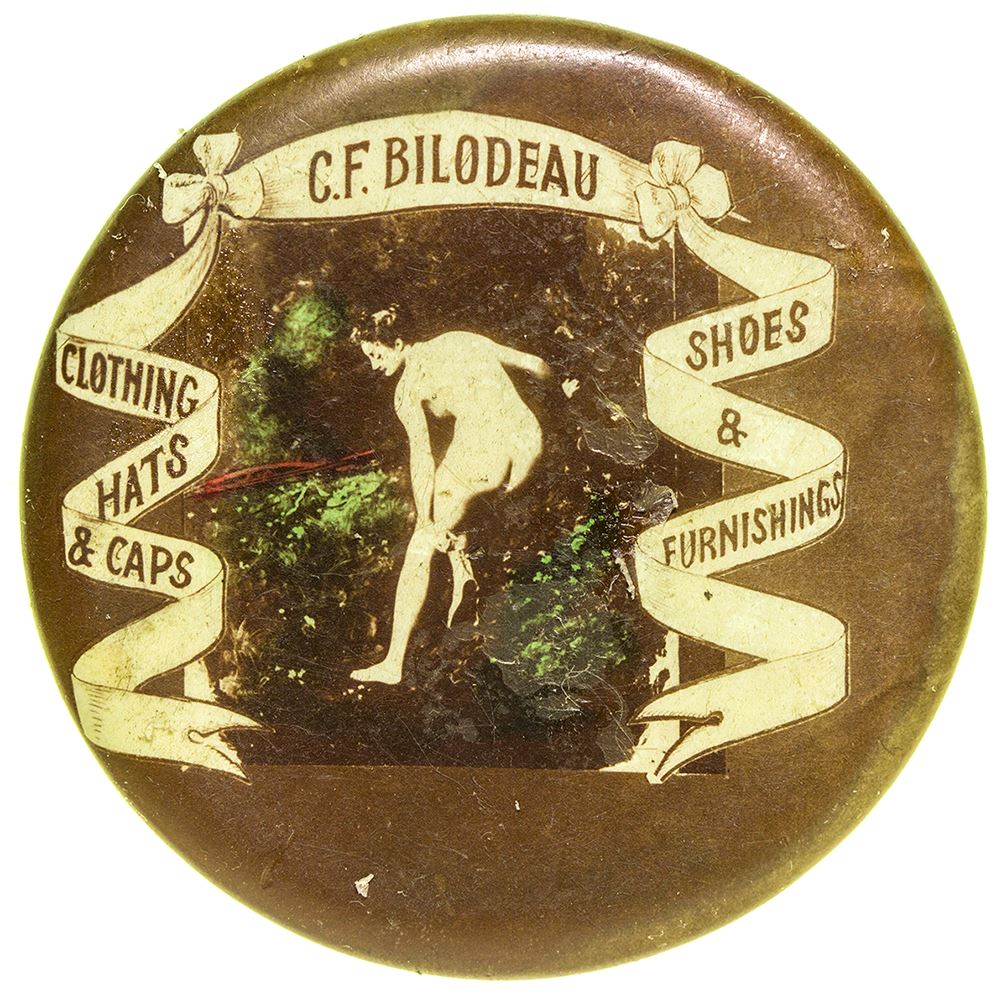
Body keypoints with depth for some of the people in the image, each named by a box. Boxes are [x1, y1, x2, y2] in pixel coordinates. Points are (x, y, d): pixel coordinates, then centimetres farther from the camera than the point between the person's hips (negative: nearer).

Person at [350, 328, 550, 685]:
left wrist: (426, 523, -3)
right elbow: (536, 365, 21)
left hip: (478, 457, -6)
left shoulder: (407, 389, 0)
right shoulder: (462, 339, 17)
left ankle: (393, 663, 2)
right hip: (527, 444, 7)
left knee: (420, 549, 5)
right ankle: (462, 578, 22)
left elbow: (422, 459, -7)